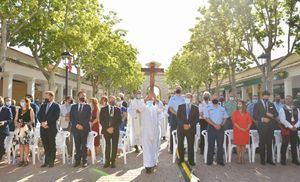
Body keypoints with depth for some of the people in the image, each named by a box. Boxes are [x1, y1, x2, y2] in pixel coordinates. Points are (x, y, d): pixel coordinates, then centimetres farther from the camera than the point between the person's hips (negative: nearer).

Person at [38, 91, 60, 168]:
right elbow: (39, 115, 11)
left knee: (52, 145, 1)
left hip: (51, 128, -5)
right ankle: (46, 161, 15)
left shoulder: (56, 106, -1)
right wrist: (42, 122, -6)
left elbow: (56, 116, -12)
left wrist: (47, 122, -15)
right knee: (45, 145, 8)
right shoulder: (43, 106, 18)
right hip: (43, 128, 5)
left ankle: (51, 161, 8)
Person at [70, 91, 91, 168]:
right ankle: (77, 160, 14)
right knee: (77, 145, 6)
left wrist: (82, 125, -13)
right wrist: (76, 125, -10)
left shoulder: (88, 106, 6)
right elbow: (71, 118, 5)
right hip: (75, 128, 2)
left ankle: (84, 161, 7)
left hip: (85, 128, -2)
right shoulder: (73, 107, 12)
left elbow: (88, 118, -3)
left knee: (84, 145, 0)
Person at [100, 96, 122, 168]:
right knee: (107, 146, 1)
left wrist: (113, 128, -9)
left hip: (115, 130, 1)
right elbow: (101, 120, 2)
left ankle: (113, 161, 11)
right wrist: (107, 128, -9)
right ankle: (107, 161, 11)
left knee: (114, 146, 2)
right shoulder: (103, 109, 8)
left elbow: (120, 120, 2)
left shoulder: (118, 109, 8)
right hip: (106, 130, 0)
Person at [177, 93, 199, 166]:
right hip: (181, 128, 1)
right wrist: (183, 125, -13)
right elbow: (178, 117, 0)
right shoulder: (180, 107, 7)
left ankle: (191, 160, 15)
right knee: (180, 145, 5)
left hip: (191, 129, 0)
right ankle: (181, 158, 21)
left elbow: (196, 119, 1)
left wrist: (190, 125, -12)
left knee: (191, 145, 3)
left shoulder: (195, 108, 7)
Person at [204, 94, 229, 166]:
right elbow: (207, 118, -7)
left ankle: (220, 160, 16)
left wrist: (222, 124, -5)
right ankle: (209, 161, 10)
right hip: (211, 127, -3)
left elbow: (225, 118, 13)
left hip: (220, 128, 3)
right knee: (211, 144, 2)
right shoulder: (208, 107, 1)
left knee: (220, 144, 6)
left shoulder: (222, 108, 12)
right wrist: (214, 125, -15)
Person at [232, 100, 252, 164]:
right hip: (237, 131, -2)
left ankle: (243, 157, 12)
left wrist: (247, 128, -11)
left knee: (244, 144, 5)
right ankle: (239, 158, 9)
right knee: (238, 144, 0)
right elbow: (234, 122, -5)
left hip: (245, 131, 2)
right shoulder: (235, 112, 4)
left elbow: (250, 122, 5)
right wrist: (240, 128, -14)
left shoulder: (247, 113, 11)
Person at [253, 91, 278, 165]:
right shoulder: (257, 104, 0)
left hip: (270, 126, 4)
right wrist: (262, 119, -18)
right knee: (262, 143, 3)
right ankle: (262, 159, 11)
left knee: (269, 143, 8)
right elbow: (255, 115, -5)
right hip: (262, 126, -3)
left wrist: (272, 115, -9)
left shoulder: (271, 104, 13)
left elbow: (276, 113, 11)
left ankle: (269, 159, 18)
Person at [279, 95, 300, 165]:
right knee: (285, 144, 0)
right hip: (286, 129, -4)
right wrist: (290, 126, -19)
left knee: (294, 145, 11)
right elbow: (283, 120, -13)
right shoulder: (282, 109, -4)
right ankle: (283, 160, 9)